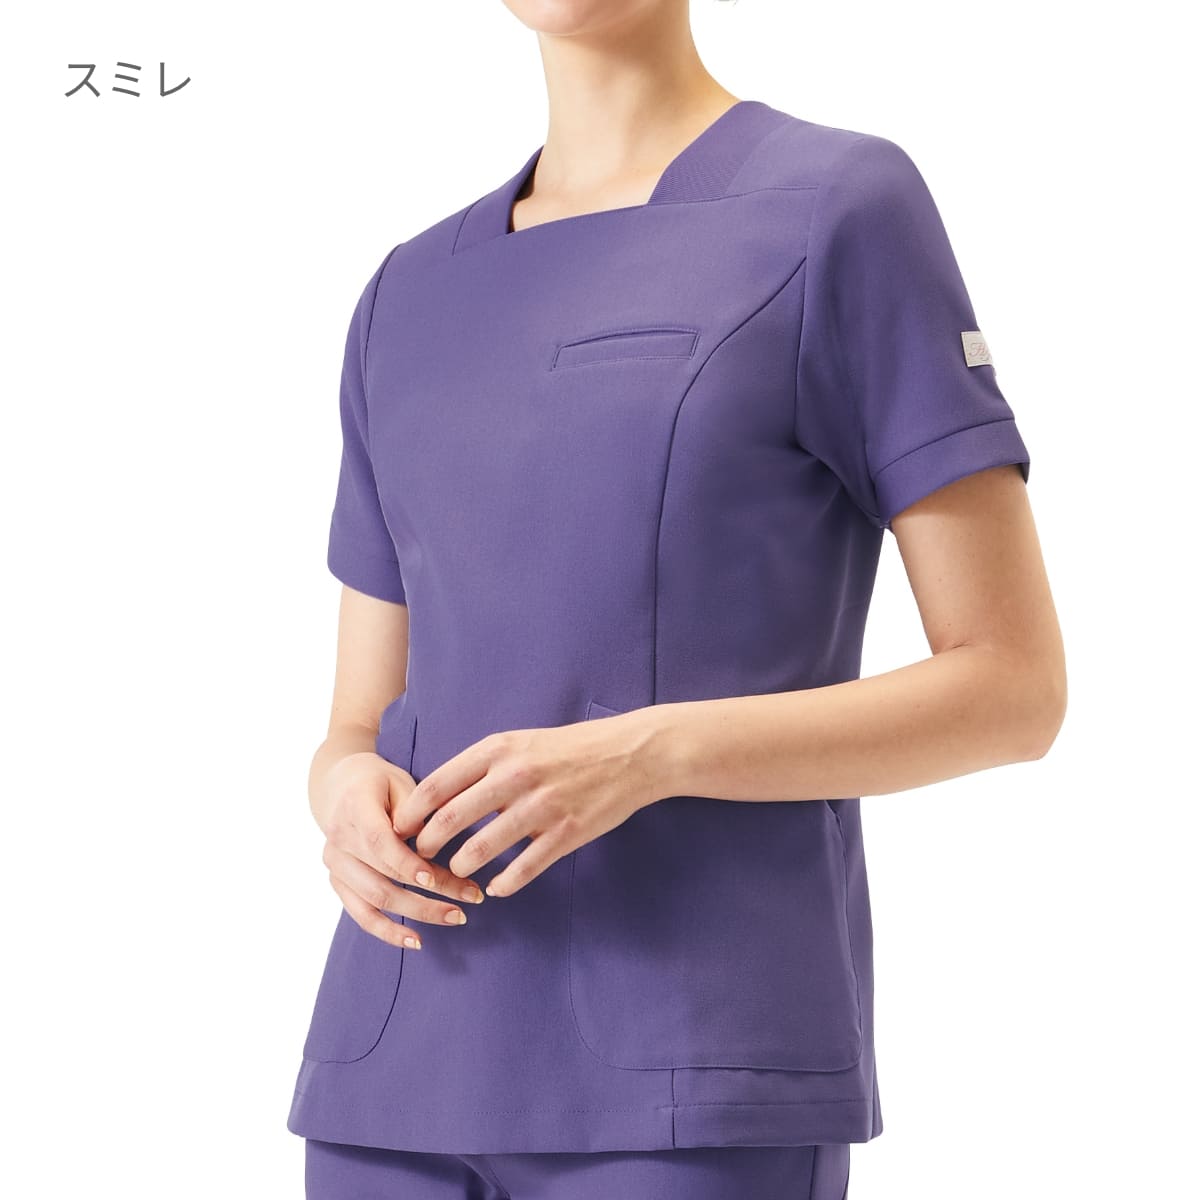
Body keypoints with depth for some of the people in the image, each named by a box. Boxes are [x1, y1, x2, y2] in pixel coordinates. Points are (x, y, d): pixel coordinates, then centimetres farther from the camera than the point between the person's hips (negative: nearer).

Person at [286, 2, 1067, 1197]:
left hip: (702, 1093, -5)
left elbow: (1015, 684, -4)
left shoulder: (847, 210, -1)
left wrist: (652, 755, -19)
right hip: (406, 1083, 6)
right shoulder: (412, 301, 16)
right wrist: (353, 803, -9)